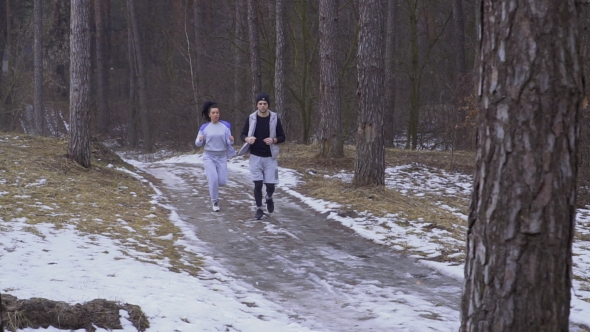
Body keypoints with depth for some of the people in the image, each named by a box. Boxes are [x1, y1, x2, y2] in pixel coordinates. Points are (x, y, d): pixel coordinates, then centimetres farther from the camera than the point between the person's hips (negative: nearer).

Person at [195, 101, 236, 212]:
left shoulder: (225, 126, -1)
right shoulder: (204, 128, -3)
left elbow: (228, 142, 2)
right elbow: (198, 144, 3)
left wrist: (231, 140, -21)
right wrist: (200, 139, -20)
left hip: (222, 157, 2)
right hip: (209, 157, -2)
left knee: (222, 181, -2)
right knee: (214, 179, -17)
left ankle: (212, 186, 35)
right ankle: (215, 202, 2)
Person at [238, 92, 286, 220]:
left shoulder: (274, 118, -4)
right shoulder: (251, 118, -3)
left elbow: (282, 137, 2)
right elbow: (242, 134, 6)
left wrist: (273, 140, -19)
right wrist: (248, 139, -18)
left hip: (270, 157, 0)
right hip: (255, 157, 0)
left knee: (270, 184, -2)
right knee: (257, 184, -4)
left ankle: (269, 198, 33)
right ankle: (259, 209, 13)